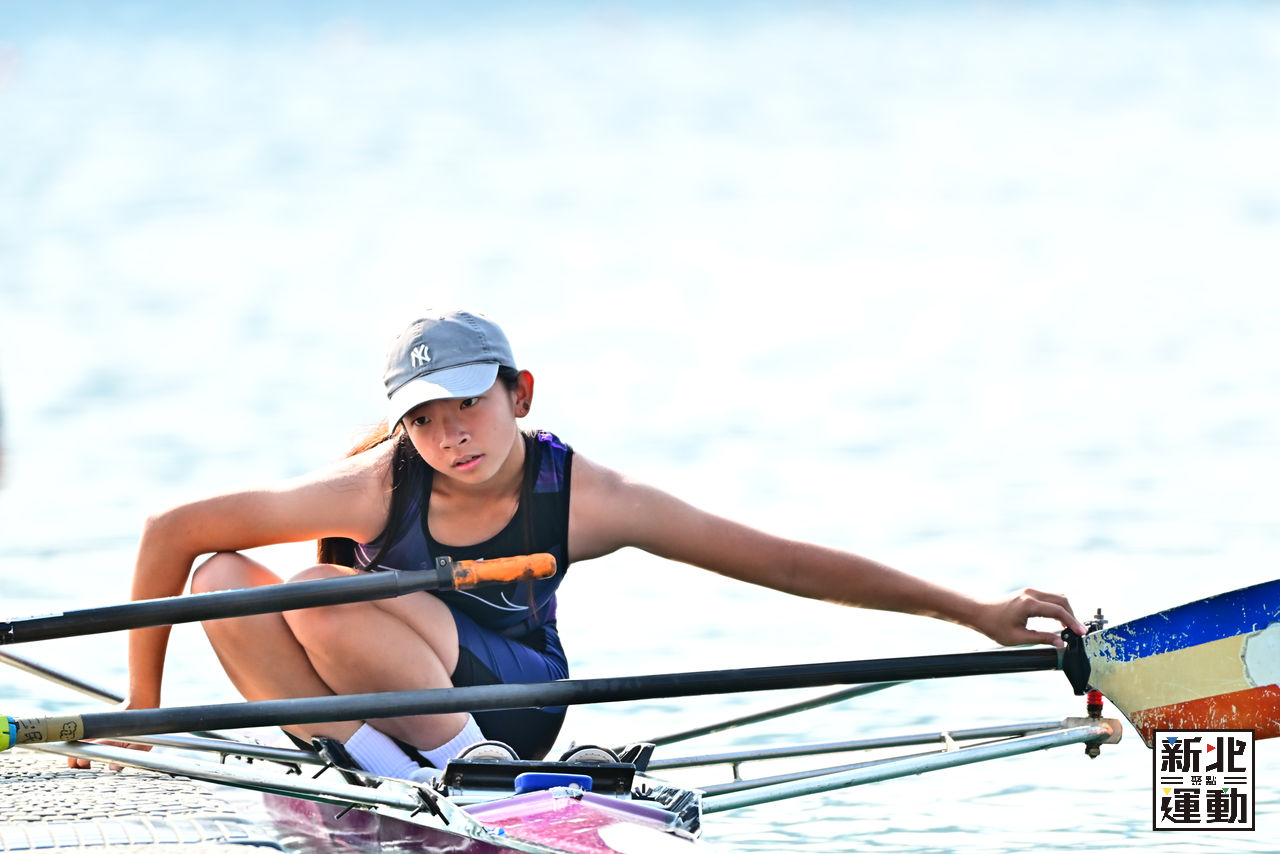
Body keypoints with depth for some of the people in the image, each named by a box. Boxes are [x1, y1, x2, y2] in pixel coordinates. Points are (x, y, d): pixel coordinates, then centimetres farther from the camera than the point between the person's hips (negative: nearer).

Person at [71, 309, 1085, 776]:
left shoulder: (582, 498, -18)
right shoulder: (377, 490, -19)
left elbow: (782, 561, -15)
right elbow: (171, 532, -14)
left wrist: (976, 613, -17)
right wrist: (144, 701, -9)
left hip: (513, 698, -2)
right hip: (375, 706, 2)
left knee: (327, 597, -28)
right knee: (223, 583, -26)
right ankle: (388, 779, -32)